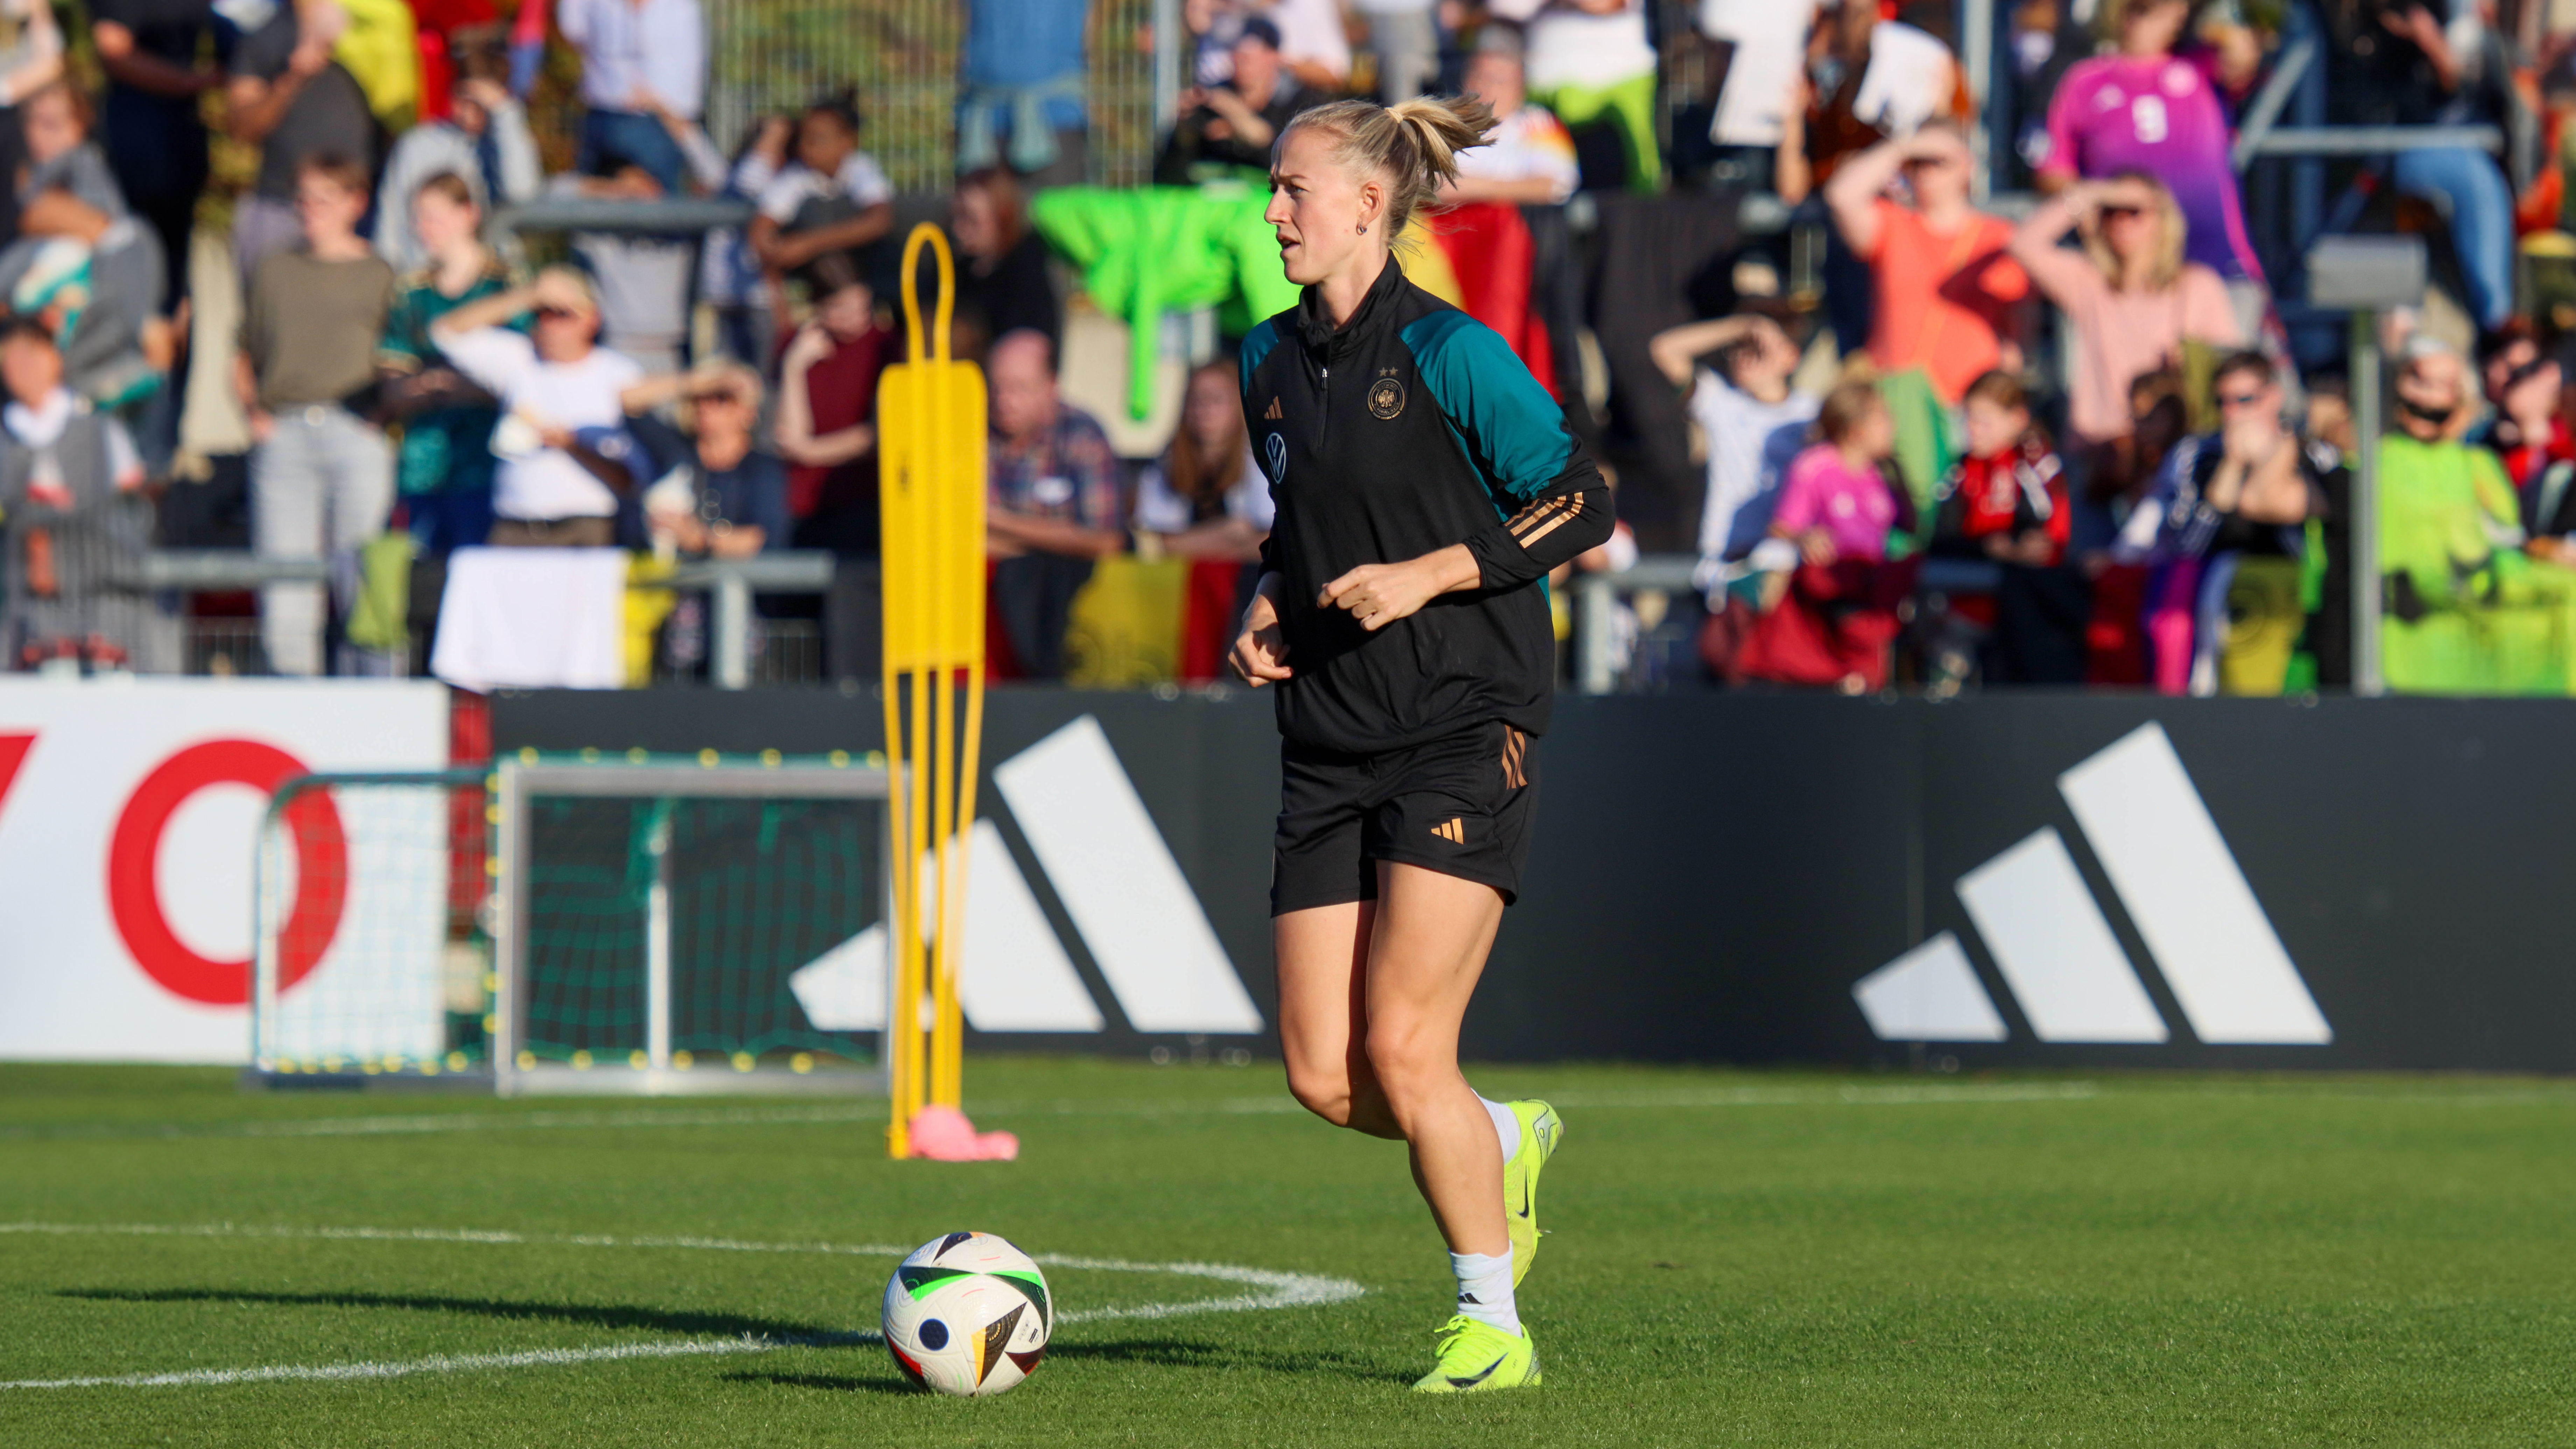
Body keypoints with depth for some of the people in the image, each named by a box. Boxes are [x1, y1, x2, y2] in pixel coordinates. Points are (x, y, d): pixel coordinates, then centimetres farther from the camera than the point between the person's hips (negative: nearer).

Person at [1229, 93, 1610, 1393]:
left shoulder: (1449, 353, -10)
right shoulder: (1271, 362, 11)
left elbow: (1581, 504, -7)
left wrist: (1427, 575, -16)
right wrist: (1267, 606, 5)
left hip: (1464, 734, -7)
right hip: (1329, 748, 7)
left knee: (1403, 1050, -13)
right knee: (1322, 1076, -1)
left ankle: (1490, 1324, 4)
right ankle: (1507, 1144, 30)